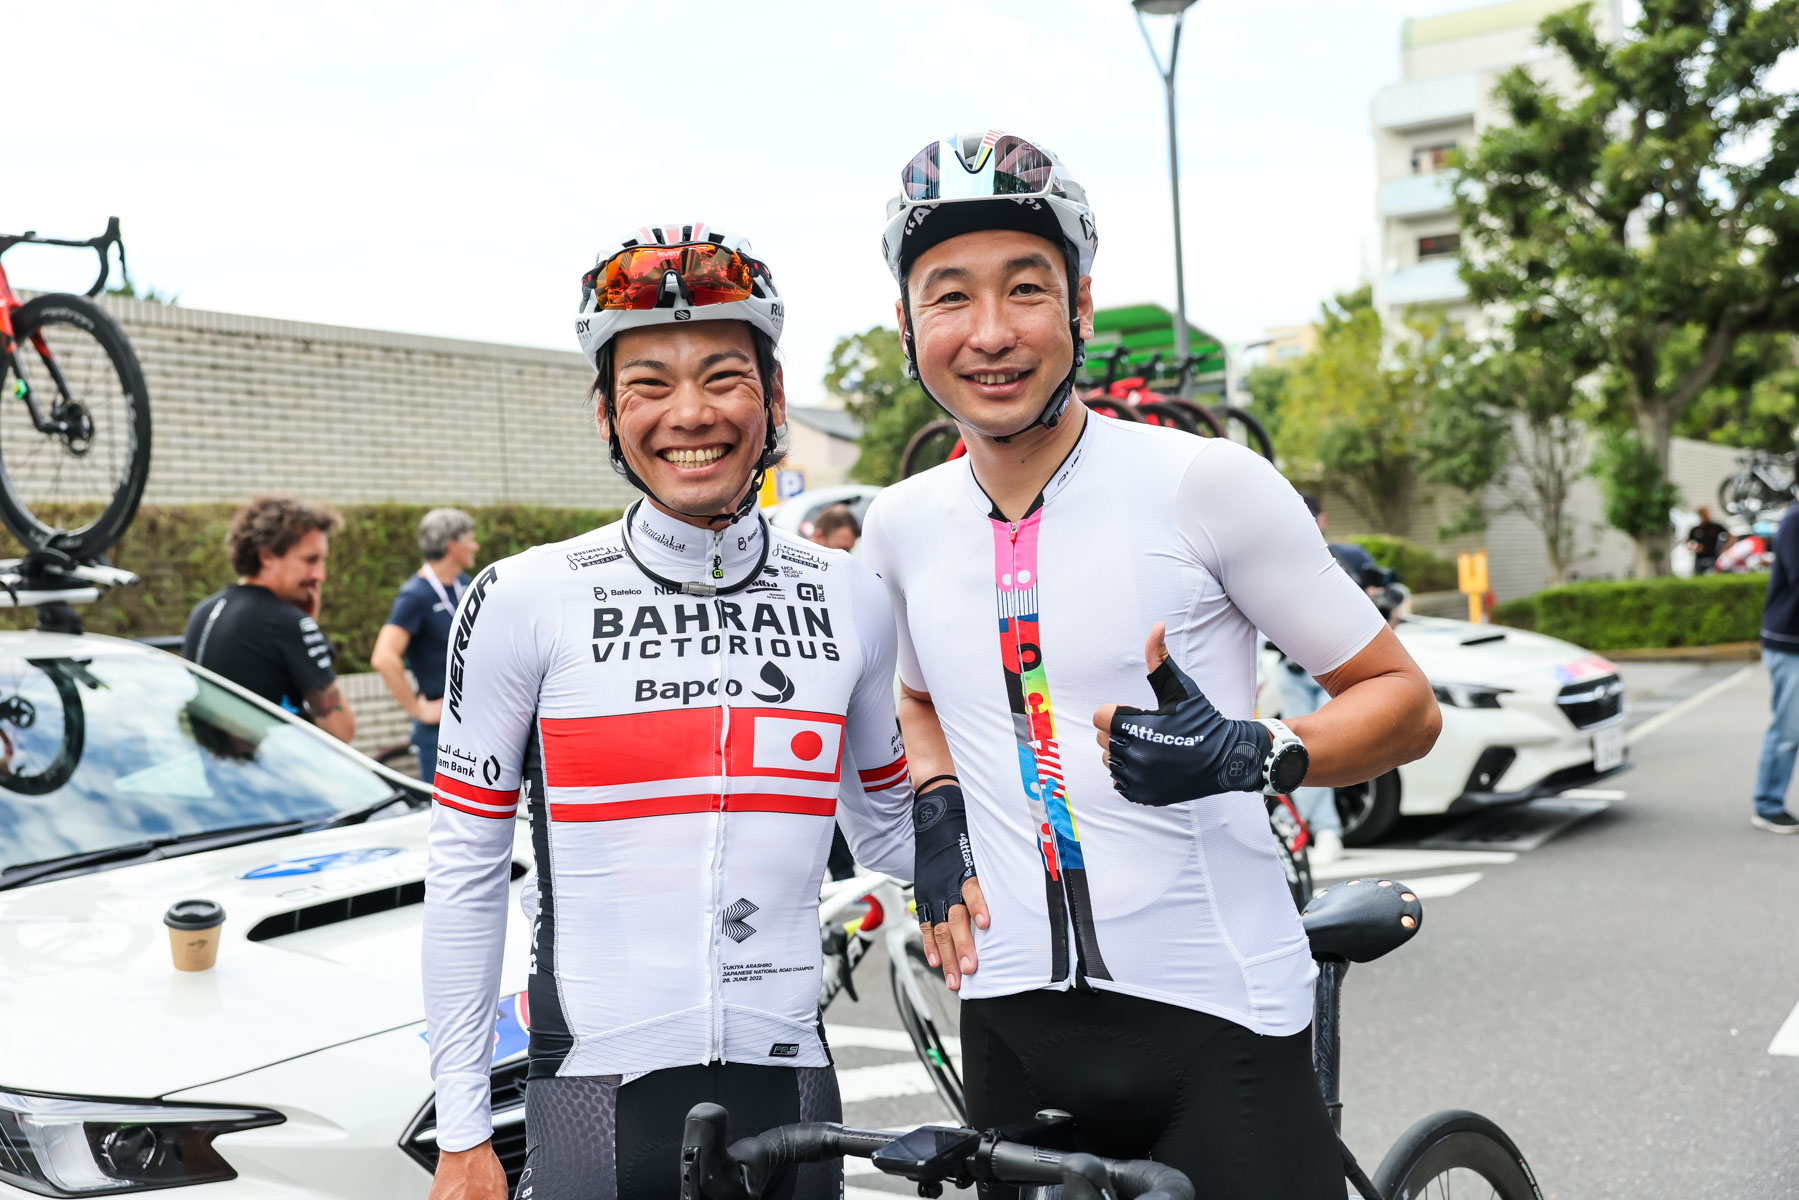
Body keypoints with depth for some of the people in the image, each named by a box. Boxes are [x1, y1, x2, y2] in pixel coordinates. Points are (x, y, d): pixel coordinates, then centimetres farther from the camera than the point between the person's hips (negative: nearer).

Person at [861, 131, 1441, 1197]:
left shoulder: (1208, 484, -10)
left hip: (1217, 1021, -3)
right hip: (1014, 1019, 4)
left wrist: (1249, 755, -21)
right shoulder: (901, 528, 4)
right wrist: (936, 808, 5)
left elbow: (1404, 702, -3)